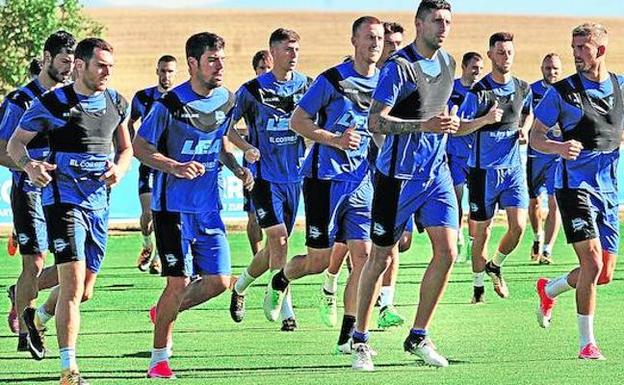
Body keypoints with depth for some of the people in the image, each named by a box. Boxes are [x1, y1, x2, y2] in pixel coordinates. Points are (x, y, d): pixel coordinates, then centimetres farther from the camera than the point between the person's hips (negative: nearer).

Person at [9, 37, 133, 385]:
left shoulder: (116, 102, 8)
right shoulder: (53, 104, -8)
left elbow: (126, 148, 19)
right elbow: (16, 142, -1)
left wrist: (120, 168, -4)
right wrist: (29, 165, -22)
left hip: (100, 203, 6)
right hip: (63, 199, -6)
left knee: (84, 291, 14)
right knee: (73, 283, -18)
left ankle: (38, 317, 45)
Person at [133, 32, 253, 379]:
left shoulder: (227, 100, 4)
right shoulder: (171, 105, -14)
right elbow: (140, 147, -9)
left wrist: (237, 168, 4)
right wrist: (175, 167, -22)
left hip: (209, 207, 6)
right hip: (173, 206, -6)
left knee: (219, 280, 1)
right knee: (180, 282, -7)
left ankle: (166, 312, 27)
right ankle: (159, 359, 7)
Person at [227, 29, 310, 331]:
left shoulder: (307, 86, 3)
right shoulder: (253, 90, -7)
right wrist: (247, 148, -13)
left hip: (293, 176, 4)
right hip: (264, 175, -4)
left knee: (275, 248, 9)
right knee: (278, 237, -17)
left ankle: (240, 287, 35)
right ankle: (285, 311, -15)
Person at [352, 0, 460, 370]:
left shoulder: (447, 62, 9)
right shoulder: (399, 66, -14)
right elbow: (376, 121, -21)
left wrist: (449, 122, 8)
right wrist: (423, 125, -30)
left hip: (436, 170, 6)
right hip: (398, 173, -6)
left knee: (447, 251, -5)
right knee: (380, 257, 1)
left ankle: (418, 337, 8)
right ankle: (360, 340, 13)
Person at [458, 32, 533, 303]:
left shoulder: (523, 88, 5)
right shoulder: (478, 92, -10)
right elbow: (458, 127, -11)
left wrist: (524, 130, 5)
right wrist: (485, 119, -26)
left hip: (513, 168, 3)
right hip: (483, 169, -3)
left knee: (518, 226, -9)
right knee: (482, 231, 3)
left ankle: (496, 266, 19)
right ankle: (478, 286, 20)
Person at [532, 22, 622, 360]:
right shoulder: (562, 91, -3)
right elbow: (535, 137, 0)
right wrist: (558, 147, -22)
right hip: (574, 185, -5)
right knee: (592, 262, -17)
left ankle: (549, 289, 33)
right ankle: (586, 342, -7)